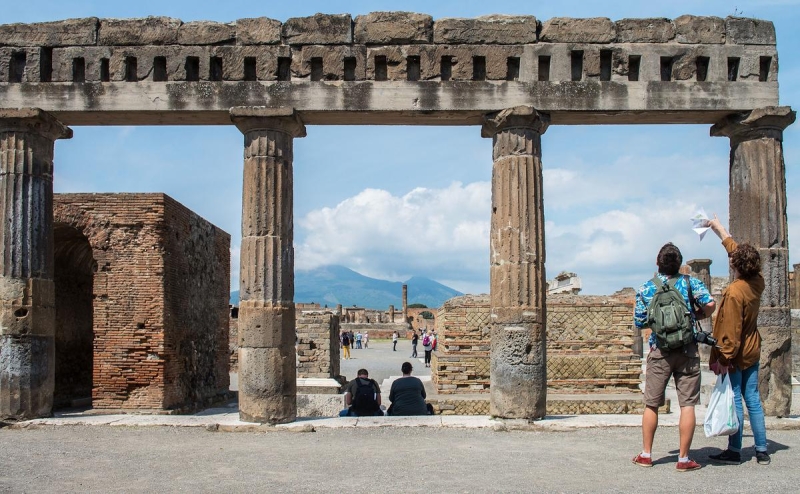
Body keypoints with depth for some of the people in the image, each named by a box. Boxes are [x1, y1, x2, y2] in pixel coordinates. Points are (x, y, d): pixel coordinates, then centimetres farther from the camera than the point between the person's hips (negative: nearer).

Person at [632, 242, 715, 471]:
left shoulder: (645, 289, 1)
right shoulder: (691, 283, -1)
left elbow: (639, 322, 2)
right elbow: (710, 305, -12)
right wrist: (696, 316, 7)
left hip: (659, 352, 1)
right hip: (687, 351, -1)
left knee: (651, 404, 11)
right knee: (687, 405, 2)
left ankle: (646, 455, 17)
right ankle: (684, 458, 3)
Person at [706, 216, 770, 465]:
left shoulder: (734, 291, -22)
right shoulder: (757, 282, 1)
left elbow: (731, 330, -22)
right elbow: (736, 249, 17)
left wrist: (725, 357, -16)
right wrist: (720, 230, 29)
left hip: (736, 354, -8)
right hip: (752, 351, 8)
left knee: (735, 401, 0)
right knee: (753, 399, 11)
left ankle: (734, 451, 7)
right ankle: (761, 450, 15)